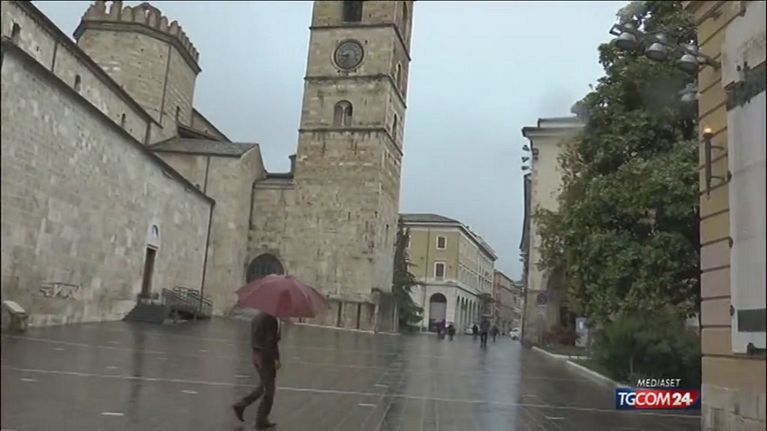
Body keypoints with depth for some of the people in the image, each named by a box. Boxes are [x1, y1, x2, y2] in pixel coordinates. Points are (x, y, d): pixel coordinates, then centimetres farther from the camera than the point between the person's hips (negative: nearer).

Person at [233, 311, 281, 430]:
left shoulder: (256, 317, 10)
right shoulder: (270, 319, -18)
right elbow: (271, 341, -21)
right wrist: (276, 358, -18)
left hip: (256, 355, 9)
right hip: (266, 357, -9)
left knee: (262, 388, 20)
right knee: (269, 391, 4)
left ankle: (240, 405, 11)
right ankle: (261, 421, 10)